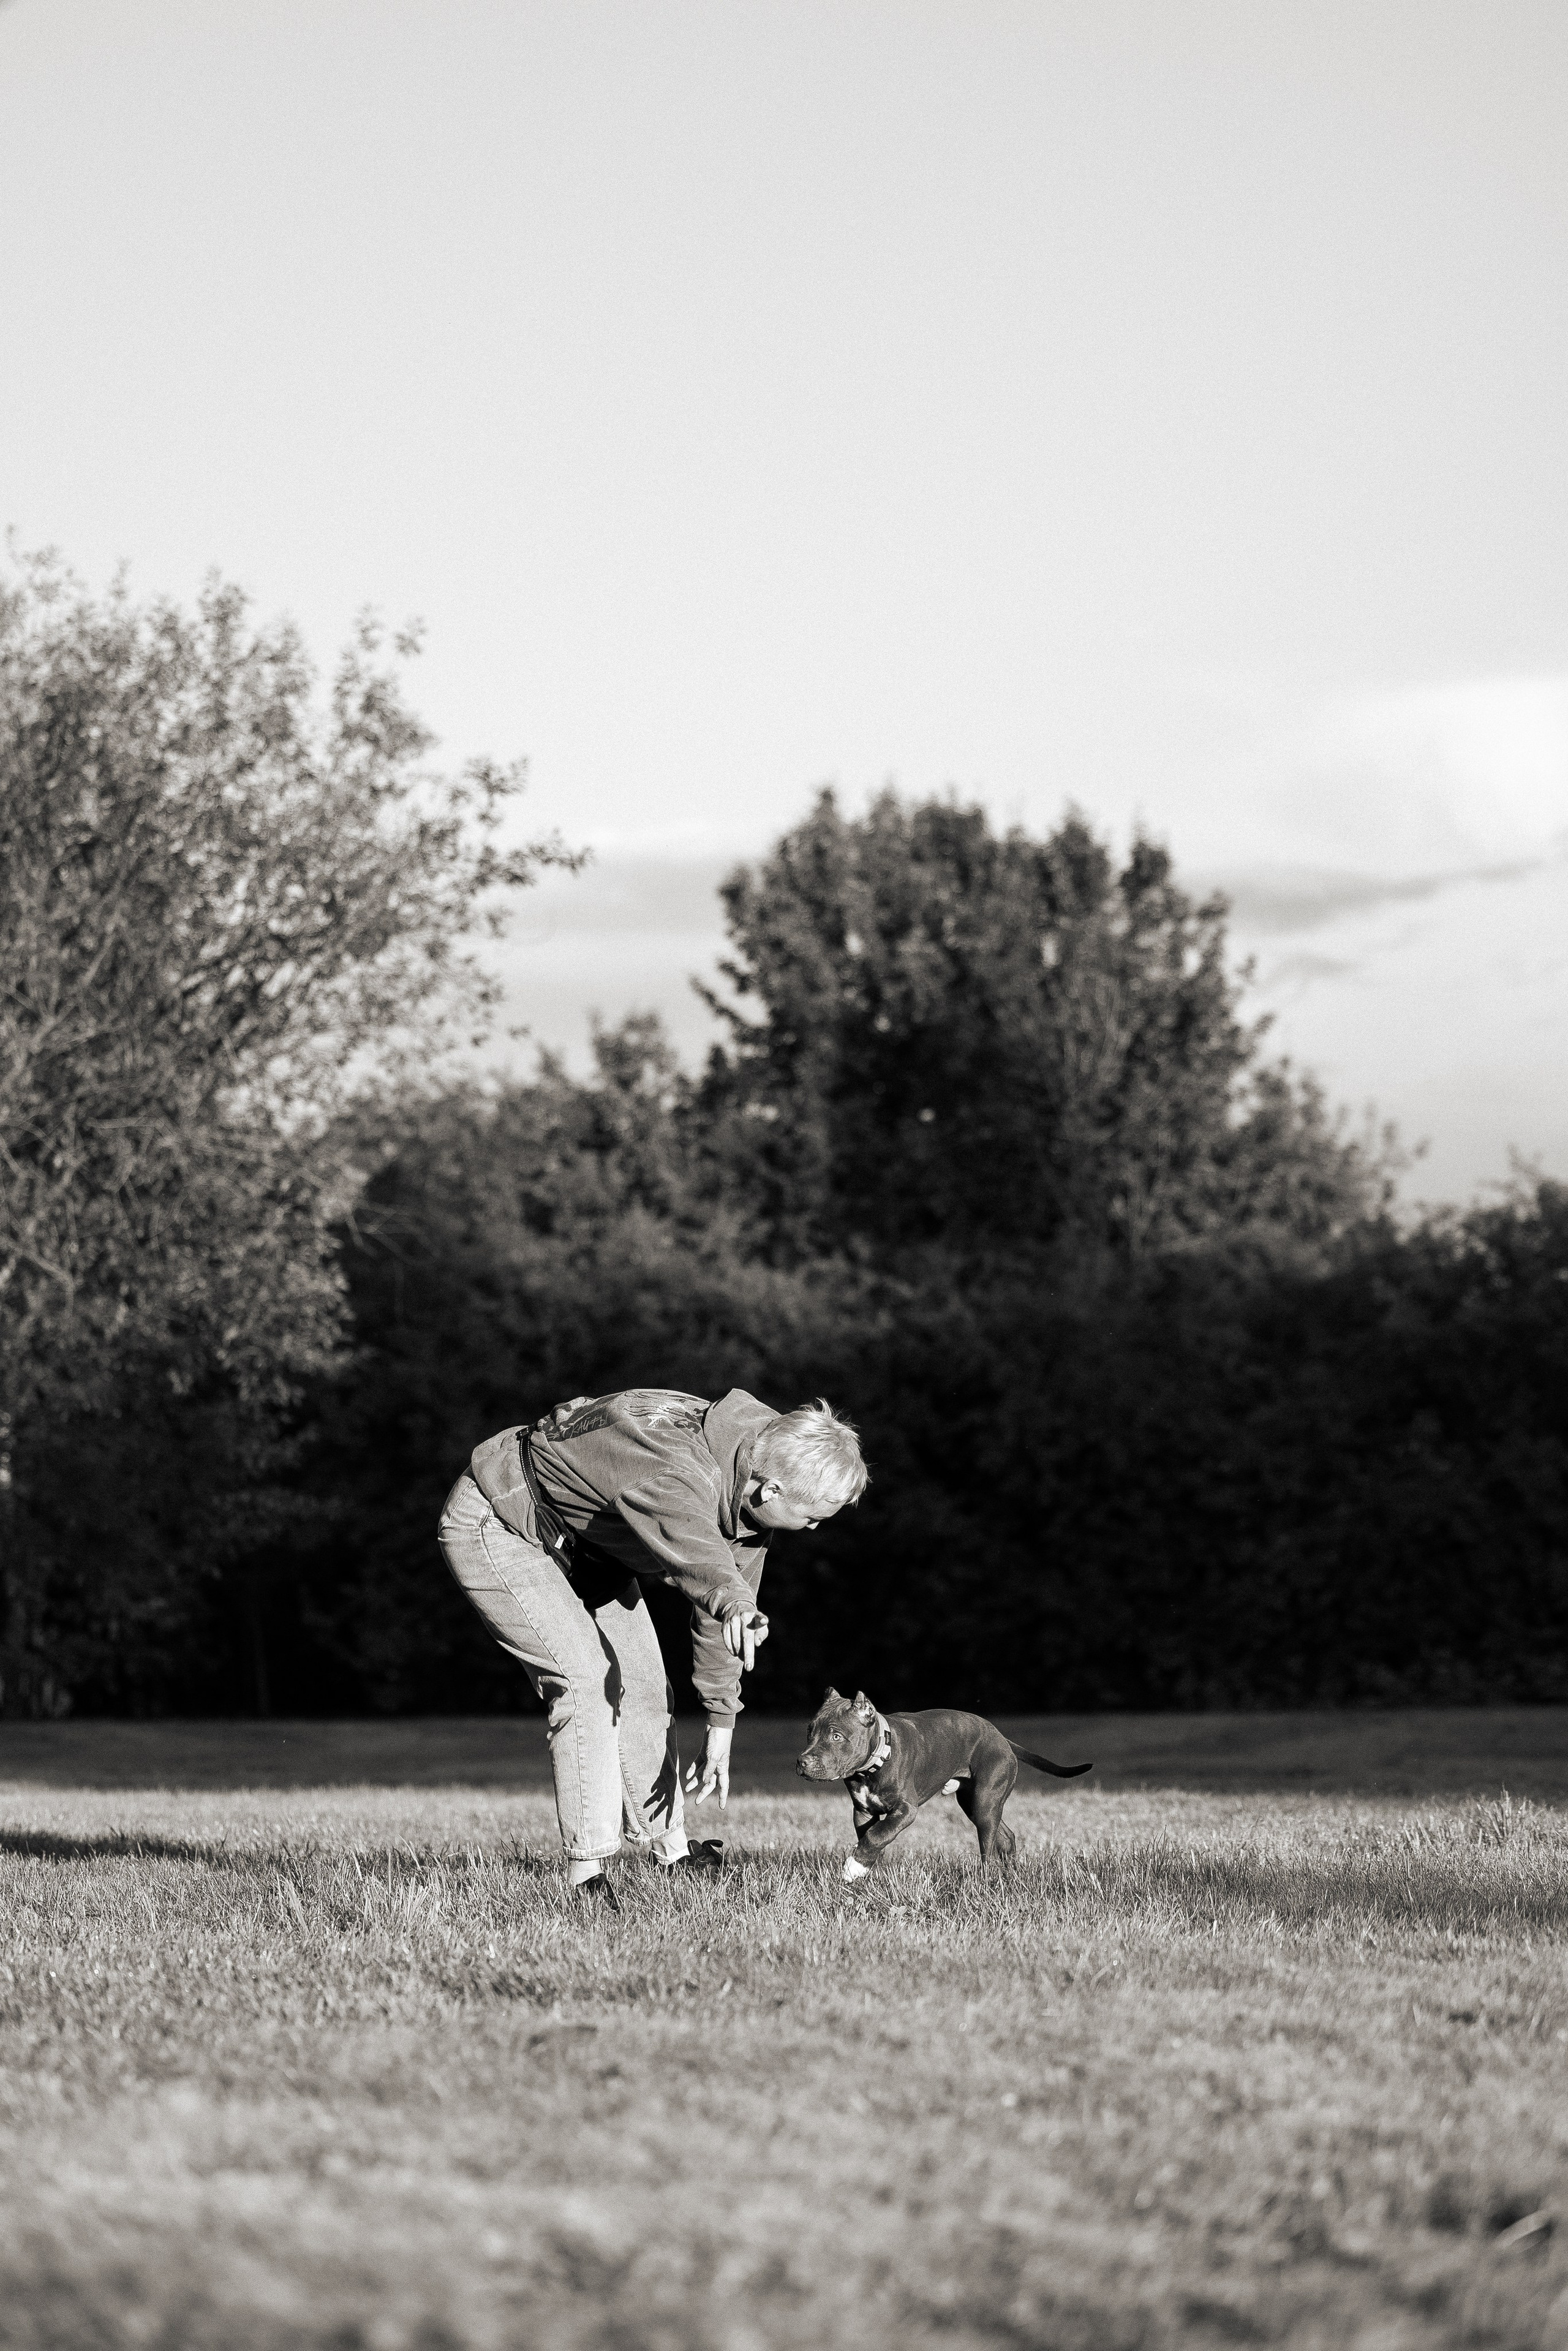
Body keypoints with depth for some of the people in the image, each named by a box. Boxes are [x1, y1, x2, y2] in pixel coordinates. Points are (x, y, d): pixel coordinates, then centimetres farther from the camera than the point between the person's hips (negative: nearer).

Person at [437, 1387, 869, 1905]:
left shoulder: (750, 1493, -11)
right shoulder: (679, 1468, -41)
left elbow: (724, 1593, 2)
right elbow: (685, 1535, -65)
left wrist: (721, 1726, 5)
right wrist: (733, 1604, -85)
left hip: (579, 1542, 9)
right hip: (496, 1524, -9)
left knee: (641, 1679, 11)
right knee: (587, 1680, -22)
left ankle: (670, 1847, 28)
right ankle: (586, 1871, -17)